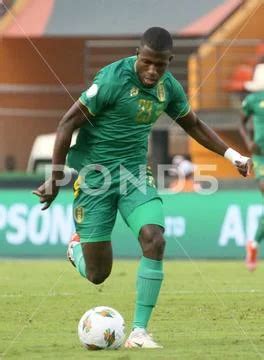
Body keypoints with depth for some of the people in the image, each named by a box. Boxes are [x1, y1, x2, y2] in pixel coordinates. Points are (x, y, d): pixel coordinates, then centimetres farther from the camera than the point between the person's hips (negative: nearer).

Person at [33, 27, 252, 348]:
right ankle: (77, 247, 36)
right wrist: (55, 178, -15)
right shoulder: (113, 79, -20)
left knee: (154, 240, -21)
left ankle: (139, 331, -12)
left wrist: (231, 154, 13)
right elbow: (68, 123, -15)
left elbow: (193, 125, 19)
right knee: (97, 275, -3)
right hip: (95, 175, -5)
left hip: (135, 173, 5)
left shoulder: (169, 87, -1)